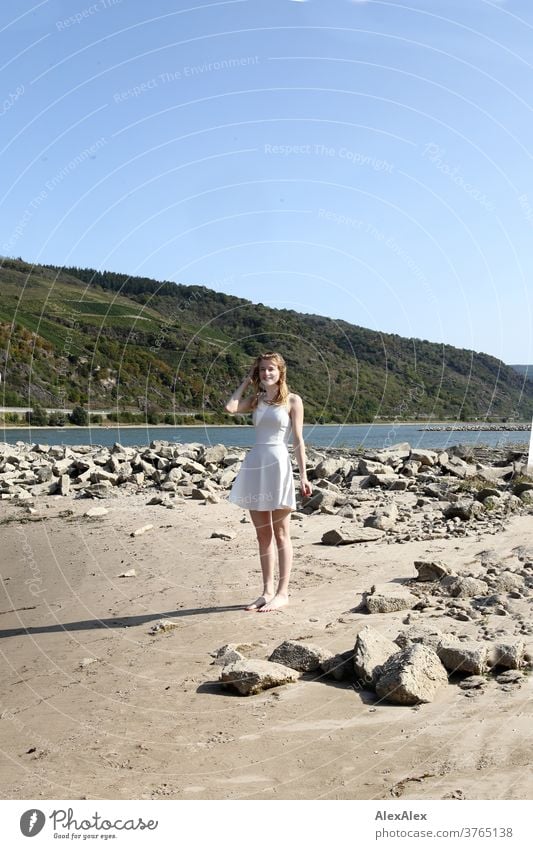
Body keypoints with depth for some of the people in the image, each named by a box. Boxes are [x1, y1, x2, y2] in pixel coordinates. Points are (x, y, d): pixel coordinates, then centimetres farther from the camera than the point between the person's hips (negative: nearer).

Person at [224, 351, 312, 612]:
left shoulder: (292, 400, 2)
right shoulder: (256, 400, 14)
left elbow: (298, 440, -1)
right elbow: (230, 407, -4)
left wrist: (303, 476, -5)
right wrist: (246, 381, 8)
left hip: (277, 463, -5)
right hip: (254, 464, 5)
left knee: (280, 533, 1)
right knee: (262, 534, 9)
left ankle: (282, 593, 7)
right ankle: (267, 591, 16)